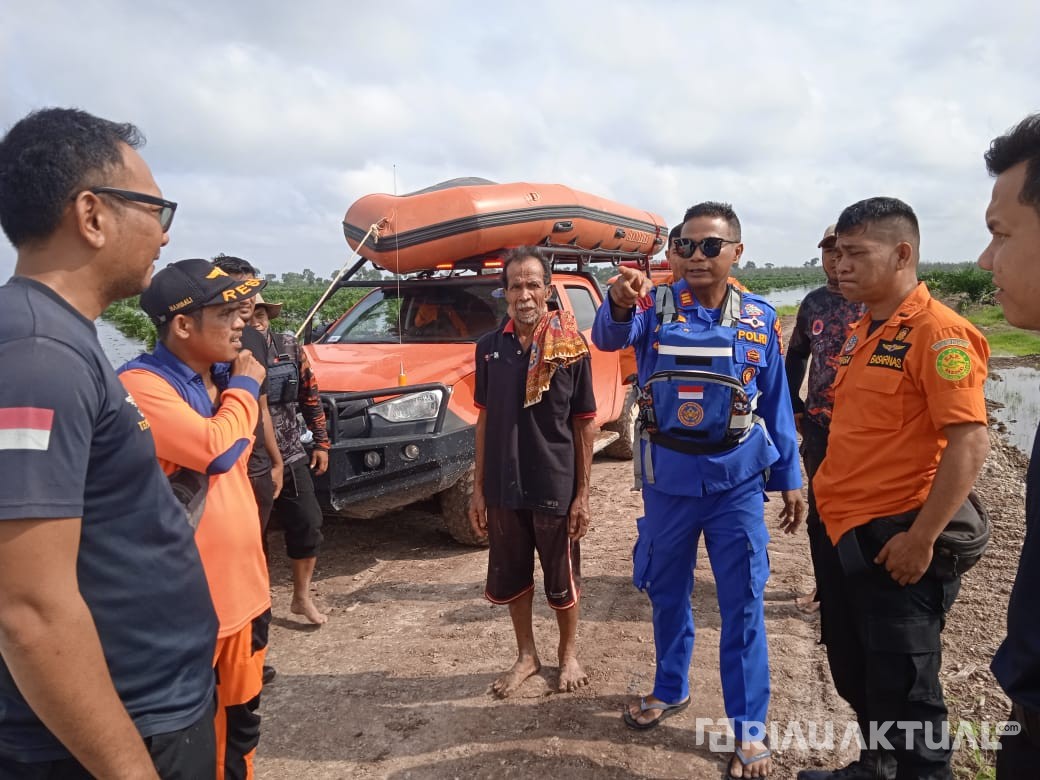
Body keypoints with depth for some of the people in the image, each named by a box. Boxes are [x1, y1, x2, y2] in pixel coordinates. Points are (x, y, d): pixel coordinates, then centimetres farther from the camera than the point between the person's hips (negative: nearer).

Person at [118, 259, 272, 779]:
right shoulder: (142, 384, -17)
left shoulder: (219, 377, 9)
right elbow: (216, 450, -28)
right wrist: (244, 387, -11)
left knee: (241, 723, 21)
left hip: (244, 591, 8)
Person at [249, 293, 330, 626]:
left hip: (290, 457, 3)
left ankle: (301, 598, 25)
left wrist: (321, 442, 8)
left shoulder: (289, 348, 2)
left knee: (307, 525, 5)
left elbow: (310, 396, 8)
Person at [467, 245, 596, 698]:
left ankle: (569, 655, 37)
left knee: (562, 579, 14)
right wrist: (478, 488, 4)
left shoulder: (571, 348, -8)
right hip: (504, 488, 3)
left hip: (555, 488, -3)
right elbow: (485, 419, 6)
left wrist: (583, 494, -6)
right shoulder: (490, 347, 1)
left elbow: (584, 424, -4)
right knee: (510, 579, 16)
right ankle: (526, 655, 37)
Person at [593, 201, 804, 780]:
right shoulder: (655, 305, -4)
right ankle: (671, 690, 39)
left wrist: (791, 477, 3)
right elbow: (610, 337, -26)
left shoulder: (760, 318, -1)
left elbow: (777, 404, 4)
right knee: (667, 592, 17)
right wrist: (620, 305, -49)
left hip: (737, 479, -1)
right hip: (667, 477, 1)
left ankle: (749, 727, 21)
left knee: (743, 604, 5)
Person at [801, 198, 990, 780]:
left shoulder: (939, 332, -15)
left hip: (895, 542, -9)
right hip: (846, 534, 9)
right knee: (853, 673, 22)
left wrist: (921, 539, -22)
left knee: (902, 689, 7)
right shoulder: (863, 331, 11)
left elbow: (971, 443, -21)